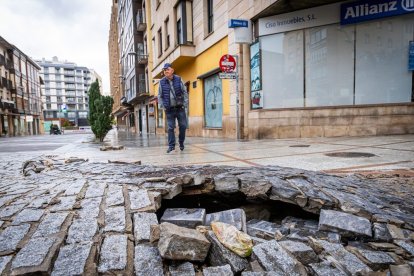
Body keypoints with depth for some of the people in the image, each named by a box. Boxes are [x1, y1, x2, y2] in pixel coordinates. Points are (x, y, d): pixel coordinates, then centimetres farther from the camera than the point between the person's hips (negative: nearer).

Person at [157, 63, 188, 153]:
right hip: (169, 109, 0)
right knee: (170, 128, 1)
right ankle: (171, 146, 8)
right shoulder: (162, 82, 2)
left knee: (183, 126, 3)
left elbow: (185, 92, 2)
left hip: (180, 108, 0)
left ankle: (181, 142, 23)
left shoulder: (179, 79, 0)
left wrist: (185, 104, -6)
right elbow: (160, 95, 7)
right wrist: (162, 106, -3)